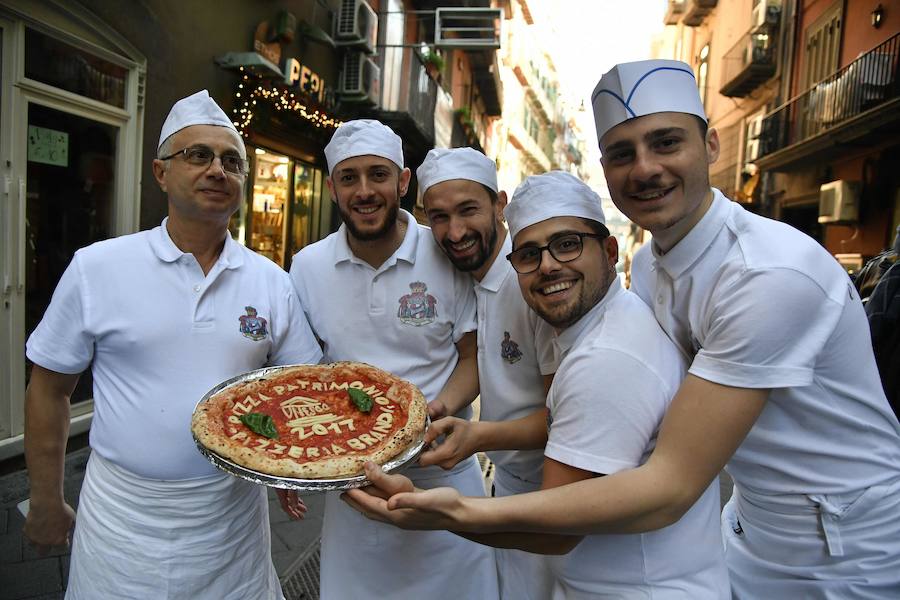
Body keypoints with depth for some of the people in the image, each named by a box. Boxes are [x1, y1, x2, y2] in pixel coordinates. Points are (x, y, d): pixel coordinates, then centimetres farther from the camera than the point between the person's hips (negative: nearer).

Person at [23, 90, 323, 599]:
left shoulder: (272, 281, -3)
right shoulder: (96, 268, -8)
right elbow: (50, 389, 0)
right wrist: (47, 504, 4)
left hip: (233, 515, 2)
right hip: (122, 518, -1)